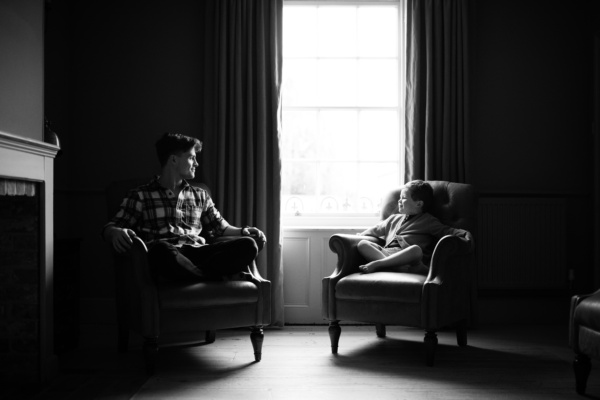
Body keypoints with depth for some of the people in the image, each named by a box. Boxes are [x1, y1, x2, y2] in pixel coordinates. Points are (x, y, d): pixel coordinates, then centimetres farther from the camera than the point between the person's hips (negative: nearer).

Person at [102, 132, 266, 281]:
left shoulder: (200, 195, 29)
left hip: (198, 253, 4)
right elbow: (110, 227, 10)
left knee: (249, 244, -24)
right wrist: (116, 232, -16)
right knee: (161, 249, -43)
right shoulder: (140, 195, 16)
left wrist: (243, 231, 6)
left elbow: (221, 227, 29)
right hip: (167, 256, -4)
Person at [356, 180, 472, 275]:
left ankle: (376, 264, -42)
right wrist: (360, 235, 37)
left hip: (405, 256, -5)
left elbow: (446, 231, 10)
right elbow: (377, 230, 45)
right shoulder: (394, 218, 35)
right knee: (362, 244, -21)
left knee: (416, 249, -39)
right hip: (385, 252, 5)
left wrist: (464, 234, -7)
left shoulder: (428, 221, 19)